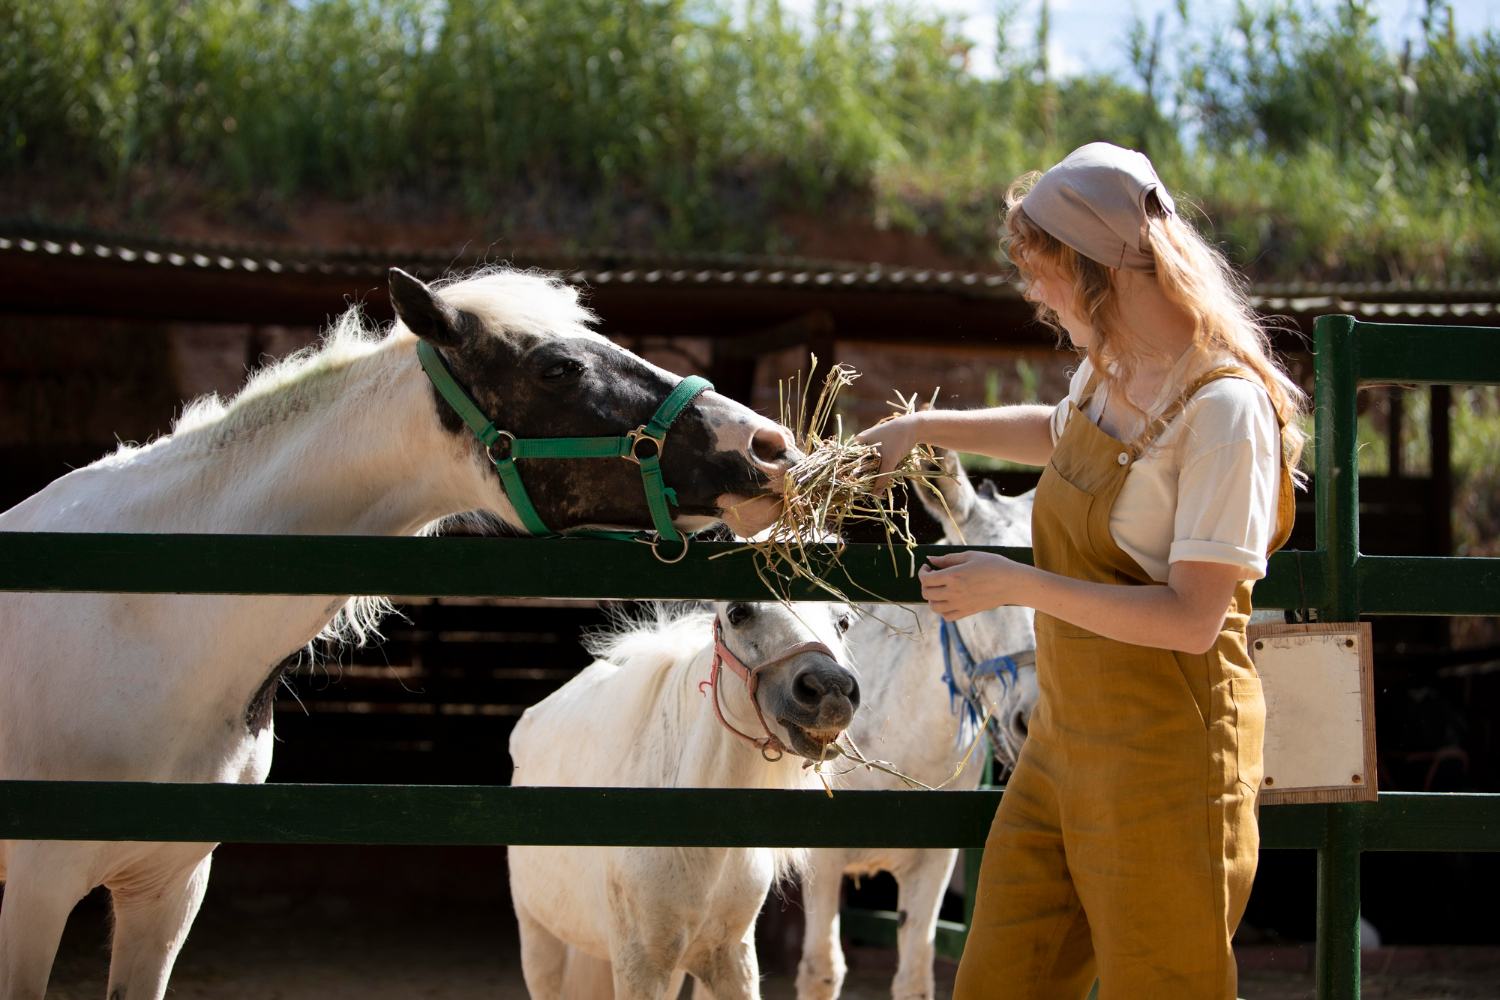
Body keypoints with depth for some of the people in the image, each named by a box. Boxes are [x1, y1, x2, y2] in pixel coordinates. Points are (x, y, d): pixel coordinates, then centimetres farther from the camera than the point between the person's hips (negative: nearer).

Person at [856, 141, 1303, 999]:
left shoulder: (1224, 406, -20)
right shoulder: (1110, 371, 8)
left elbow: (1194, 618, -24)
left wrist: (1017, 586, -22)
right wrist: (925, 429, 29)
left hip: (1165, 751, -9)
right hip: (1066, 736, 9)